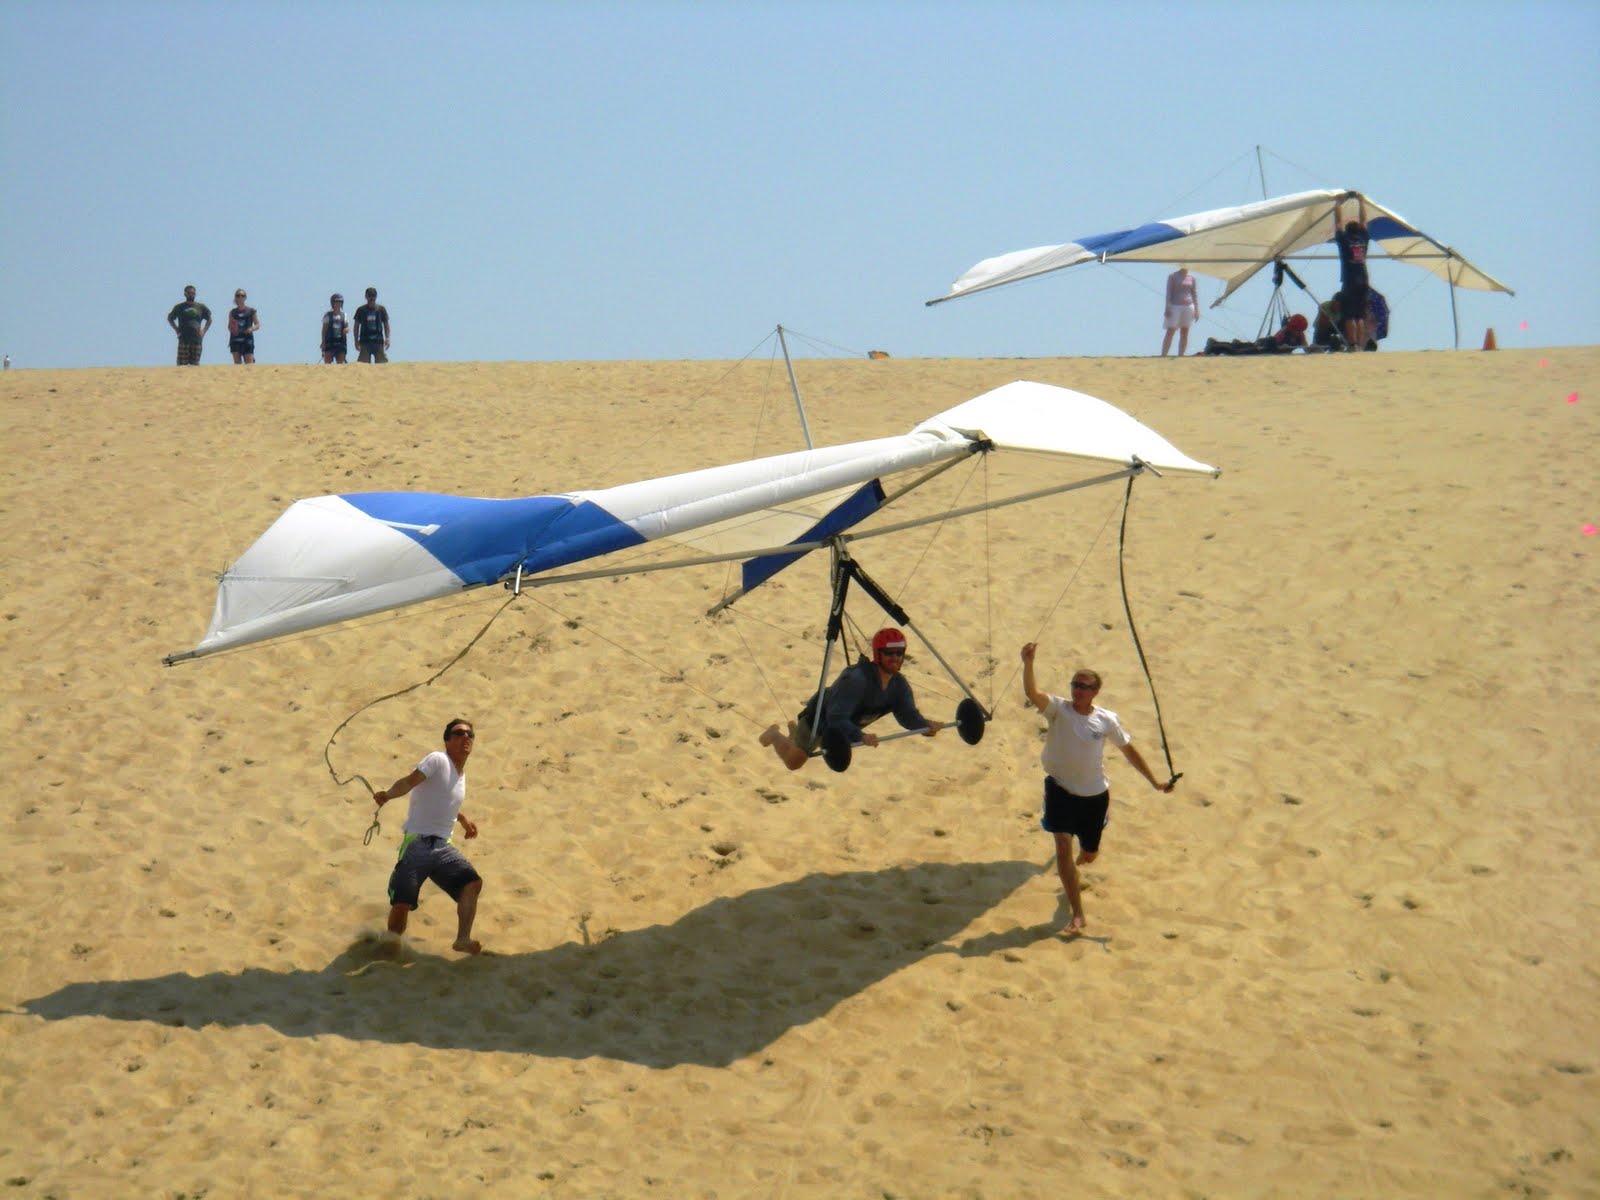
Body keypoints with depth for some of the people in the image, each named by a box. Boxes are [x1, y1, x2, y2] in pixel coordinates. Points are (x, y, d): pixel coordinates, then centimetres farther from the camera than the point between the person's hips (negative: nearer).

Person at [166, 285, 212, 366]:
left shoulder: (201, 307, 9)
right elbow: (170, 318, 19)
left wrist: (204, 331, 7)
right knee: (182, 365, -8)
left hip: (196, 340, 1)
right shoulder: (179, 307, 6)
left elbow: (209, 319, 21)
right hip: (183, 340, -1)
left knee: (195, 364, 1)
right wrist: (176, 329, 5)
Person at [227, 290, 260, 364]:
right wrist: (231, 328, -7)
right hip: (235, 339, 2)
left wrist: (251, 329, -14)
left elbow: (257, 325, 6)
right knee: (237, 363, -3)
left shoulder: (251, 311, 4)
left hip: (247, 339, -2)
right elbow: (229, 326, 16)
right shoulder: (233, 312, 10)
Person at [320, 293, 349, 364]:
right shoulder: (328, 315, 2)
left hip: (341, 343, 3)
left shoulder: (344, 315, 9)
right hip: (330, 343, -3)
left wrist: (346, 329, -17)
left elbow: (347, 327, 8)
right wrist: (323, 342, -5)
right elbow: (324, 329, 2)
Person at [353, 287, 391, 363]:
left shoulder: (381, 309, 8)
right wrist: (356, 341, 2)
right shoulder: (361, 310, 6)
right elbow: (356, 326, 9)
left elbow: (386, 324, 10)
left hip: (378, 341, 1)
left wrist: (387, 338, -1)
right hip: (365, 341, -1)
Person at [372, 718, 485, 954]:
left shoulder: (461, 775, 17)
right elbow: (409, 781, -25)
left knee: (472, 883, -14)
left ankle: (463, 939, -15)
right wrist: (387, 795, -42)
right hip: (417, 844, -7)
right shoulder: (438, 760, -8)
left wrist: (462, 818, 31)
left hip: (443, 846, 7)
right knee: (401, 902, -9)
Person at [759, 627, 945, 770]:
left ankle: (796, 731, 60)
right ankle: (775, 735, 34)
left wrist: (927, 725, -44)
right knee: (794, 761, 4)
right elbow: (836, 717, -48)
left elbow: (908, 715, -22)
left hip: (847, 721, 7)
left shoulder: (899, 685, -22)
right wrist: (861, 736, -64)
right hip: (820, 717, -7)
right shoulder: (856, 679, -44)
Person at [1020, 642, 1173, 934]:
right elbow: (1032, 693, -32)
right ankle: (1078, 915, -13)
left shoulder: (1107, 720, -7)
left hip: (1095, 795, 2)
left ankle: (1074, 866, 58)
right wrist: (1028, 664, -51)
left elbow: (1128, 749, 6)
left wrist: (1155, 783, 6)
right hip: (1061, 790, -2)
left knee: (1090, 854, 17)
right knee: (1063, 846, -19)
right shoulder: (1058, 709, -13)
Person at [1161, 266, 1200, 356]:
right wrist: (1167, 308, -11)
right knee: (1170, 332, -9)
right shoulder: (1173, 276, 0)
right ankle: (1163, 357, -11)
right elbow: (1168, 293, -3)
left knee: (1184, 333, 3)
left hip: (1188, 307, 4)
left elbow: (1195, 294, 11)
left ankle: (1180, 357, 6)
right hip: (1175, 307, -4)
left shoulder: (1191, 278, 9)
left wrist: (1197, 310, 6)